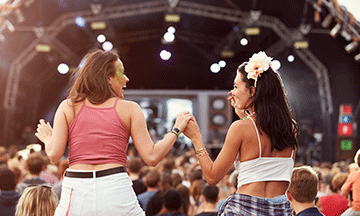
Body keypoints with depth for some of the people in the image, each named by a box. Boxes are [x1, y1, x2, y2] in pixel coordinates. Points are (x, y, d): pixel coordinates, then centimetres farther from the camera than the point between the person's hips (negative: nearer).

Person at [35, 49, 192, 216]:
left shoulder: (68, 107, 8)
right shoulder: (130, 109, 4)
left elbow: (54, 154, 1)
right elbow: (151, 157, 0)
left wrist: (47, 138, 24)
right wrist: (176, 129, 14)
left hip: (76, 191, 1)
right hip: (116, 188, -1)